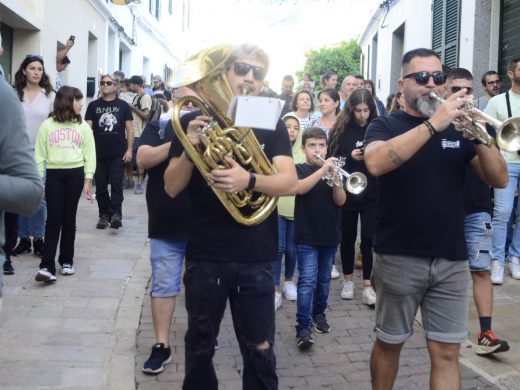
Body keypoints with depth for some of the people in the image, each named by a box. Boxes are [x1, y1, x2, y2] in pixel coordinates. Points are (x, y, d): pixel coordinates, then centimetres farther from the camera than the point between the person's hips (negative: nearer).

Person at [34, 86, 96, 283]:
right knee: (53, 219, -4)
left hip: (75, 174, 1)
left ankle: (66, 261, 18)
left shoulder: (83, 126, 8)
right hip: (54, 174, -1)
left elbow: (89, 154, 6)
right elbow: (40, 154, 4)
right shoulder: (47, 125, 4)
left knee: (69, 218, 7)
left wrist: (88, 180, -1)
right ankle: (47, 266, -6)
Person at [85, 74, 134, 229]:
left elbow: (129, 128, 3)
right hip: (98, 153, 2)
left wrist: (129, 149, -5)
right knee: (100, 186, 7)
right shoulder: (93, 105, 6)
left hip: (118, 153, -2)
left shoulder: (123, 105, 4)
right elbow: (88, 128, 5)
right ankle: (103, 214, 16)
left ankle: (116, 214, -5)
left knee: (116, 184, -4)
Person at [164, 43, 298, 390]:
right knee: (199, 345, 15)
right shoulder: (195, 121, 3)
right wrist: (190, 149, -19)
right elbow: (172, 188, -1)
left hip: (256, 258, 0)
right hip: (205, 255, 0)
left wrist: (248, 180, -29)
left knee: (260, 352, 8)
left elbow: (290, 182, -10)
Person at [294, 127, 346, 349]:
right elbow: (300, 188, -24)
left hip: (330, 235, 4)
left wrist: (335, 180, -20)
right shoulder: (299, 169, -2)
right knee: (307, 281, -11)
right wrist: (322, 170, -31)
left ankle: (319, 313, 34)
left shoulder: (333, 170, 8)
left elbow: (340, 201, -2)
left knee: (324, 279, 15)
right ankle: (303, 328, -11)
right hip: (307, 237, -4)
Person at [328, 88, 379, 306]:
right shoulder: (340, 130, 0)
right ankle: (347, 280, 28)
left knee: (369, 238, -2)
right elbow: (331, 160, -1)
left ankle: (367, 286, 7)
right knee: (348, 237, 12)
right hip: (347, 192, 1)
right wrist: (350, 157, -16)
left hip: (372, 193, 0)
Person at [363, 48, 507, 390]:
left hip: (452, 259, 3)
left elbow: (500, 179, 1)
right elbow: (376, 163, -24)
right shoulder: (385, 126, -1)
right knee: (389, 343, 13)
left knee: (447, 352, 5)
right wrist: (433, 124, -29)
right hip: (399, 257, -2)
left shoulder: (457, 128, 8)